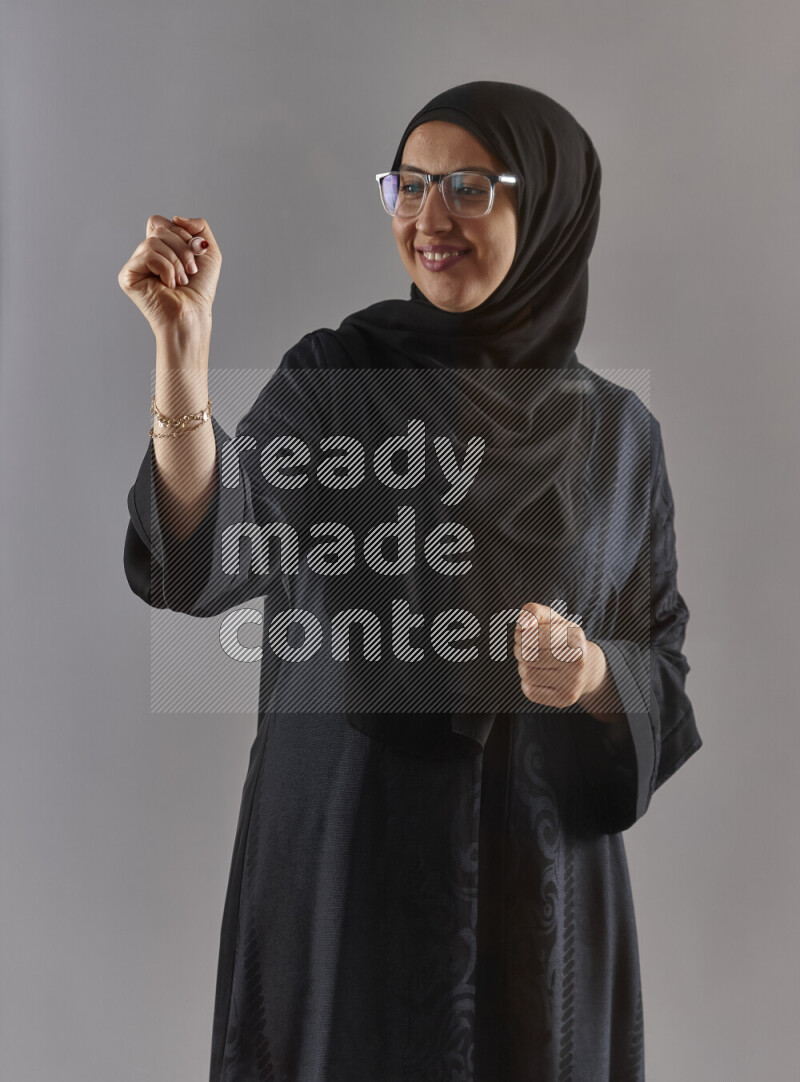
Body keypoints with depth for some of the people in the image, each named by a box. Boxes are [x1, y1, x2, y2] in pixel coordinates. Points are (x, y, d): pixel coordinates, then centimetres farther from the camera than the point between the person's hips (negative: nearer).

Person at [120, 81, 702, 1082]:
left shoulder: (618, 430, 2)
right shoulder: (331, 377, -4)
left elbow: (663, 668, 6)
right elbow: (202, 567, -19)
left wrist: (594, 676, -16)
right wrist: (183, 353, -31)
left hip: (537, 877, 2)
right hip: (341, 858, -1)